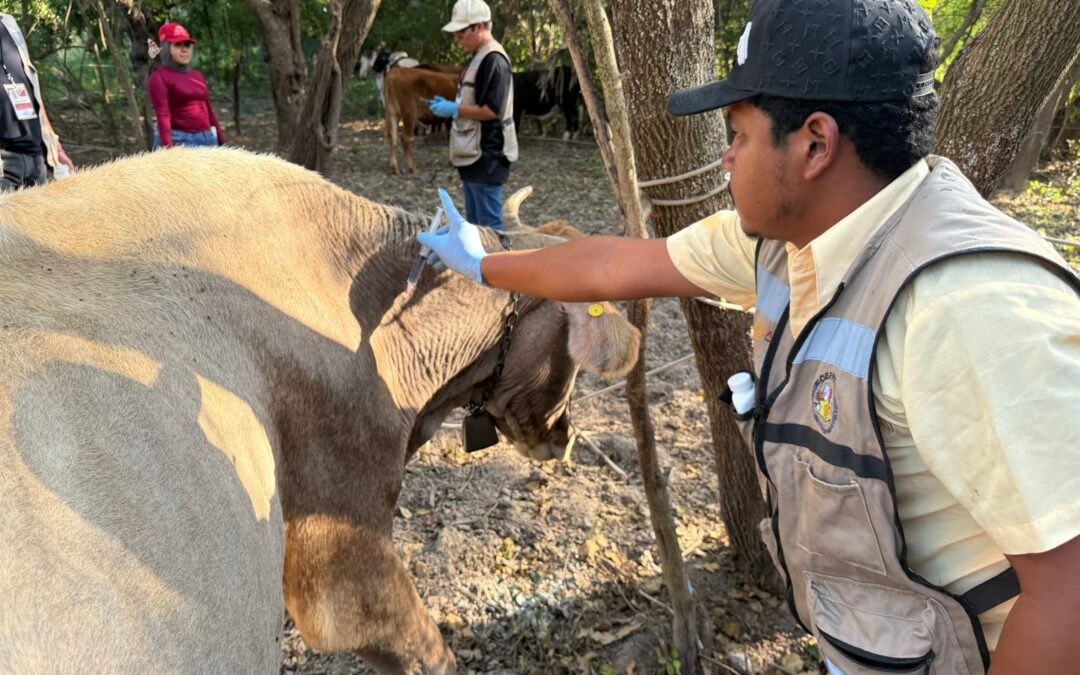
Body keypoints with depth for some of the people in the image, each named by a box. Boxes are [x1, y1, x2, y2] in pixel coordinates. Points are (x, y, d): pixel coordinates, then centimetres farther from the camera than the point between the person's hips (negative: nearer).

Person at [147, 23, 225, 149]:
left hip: (208, 139, 6)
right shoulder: (159, 78, -3)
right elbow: (162, 115, -14)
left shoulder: (197, 75, 16)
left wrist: (221, 142, 15)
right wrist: (168, 148, -25)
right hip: (178, 141, -6)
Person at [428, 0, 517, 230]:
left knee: (488, 224, -5)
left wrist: (455, 109, -16)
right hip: (474, 155, 10)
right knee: (474, 223, 17)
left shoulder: (493, 60, -15)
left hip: (487, 155, -10)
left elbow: (493, 110, -22)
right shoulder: (479, 58, 16)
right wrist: (449, 105, 10)